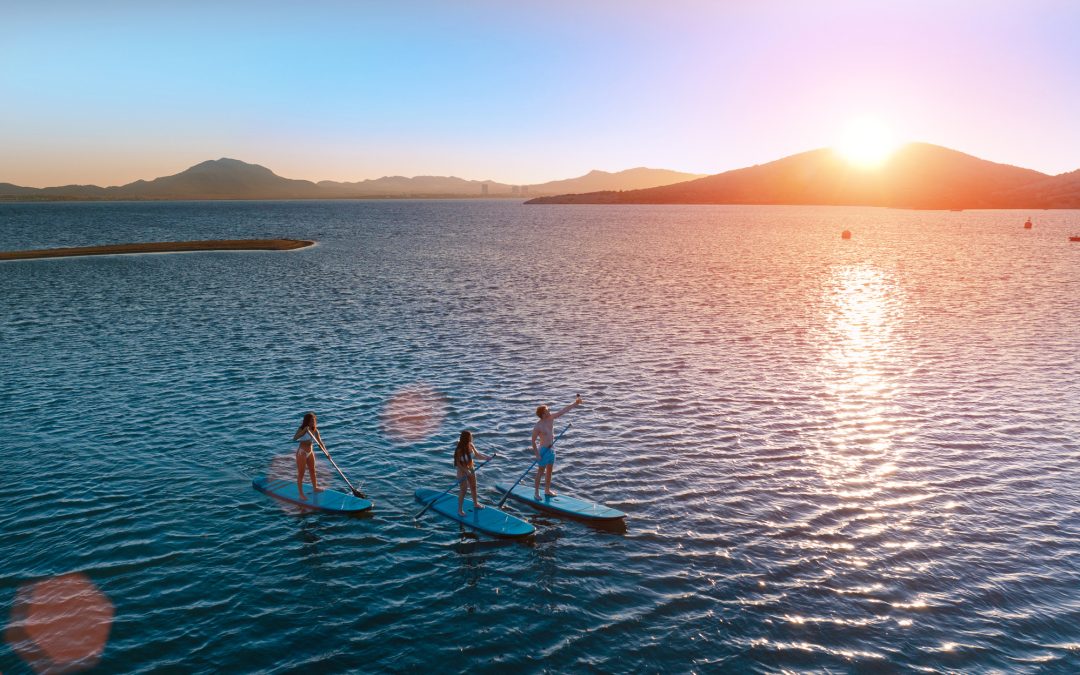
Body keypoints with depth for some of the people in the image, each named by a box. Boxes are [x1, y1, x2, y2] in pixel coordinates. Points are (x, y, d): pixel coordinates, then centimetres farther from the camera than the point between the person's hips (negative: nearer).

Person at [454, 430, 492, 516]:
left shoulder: (471, 446, -10)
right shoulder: (459, 450, -28)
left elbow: (477, 454, 6)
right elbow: (458, 463, -23)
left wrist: (486, 457, -9)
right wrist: (466, 471, -29)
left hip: (471, 469, 7)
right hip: (462, 471, -7)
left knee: (474, 487, 22)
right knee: (463, 490, 2)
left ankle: (475, 504, 44)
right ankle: (459, 510, 17)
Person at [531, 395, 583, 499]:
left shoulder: (551, 418, -5)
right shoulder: (538, 427, -23)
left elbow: (563, 411, -2)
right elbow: (533, 441, -17)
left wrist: (575, 404, -6)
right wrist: (537, 454, -18)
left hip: (552, 448, 7)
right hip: (544, 449, -7)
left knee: (549, 470, 17)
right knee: (541, 471, 3)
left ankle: (547, 490, 30)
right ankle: (536, 492, 14)